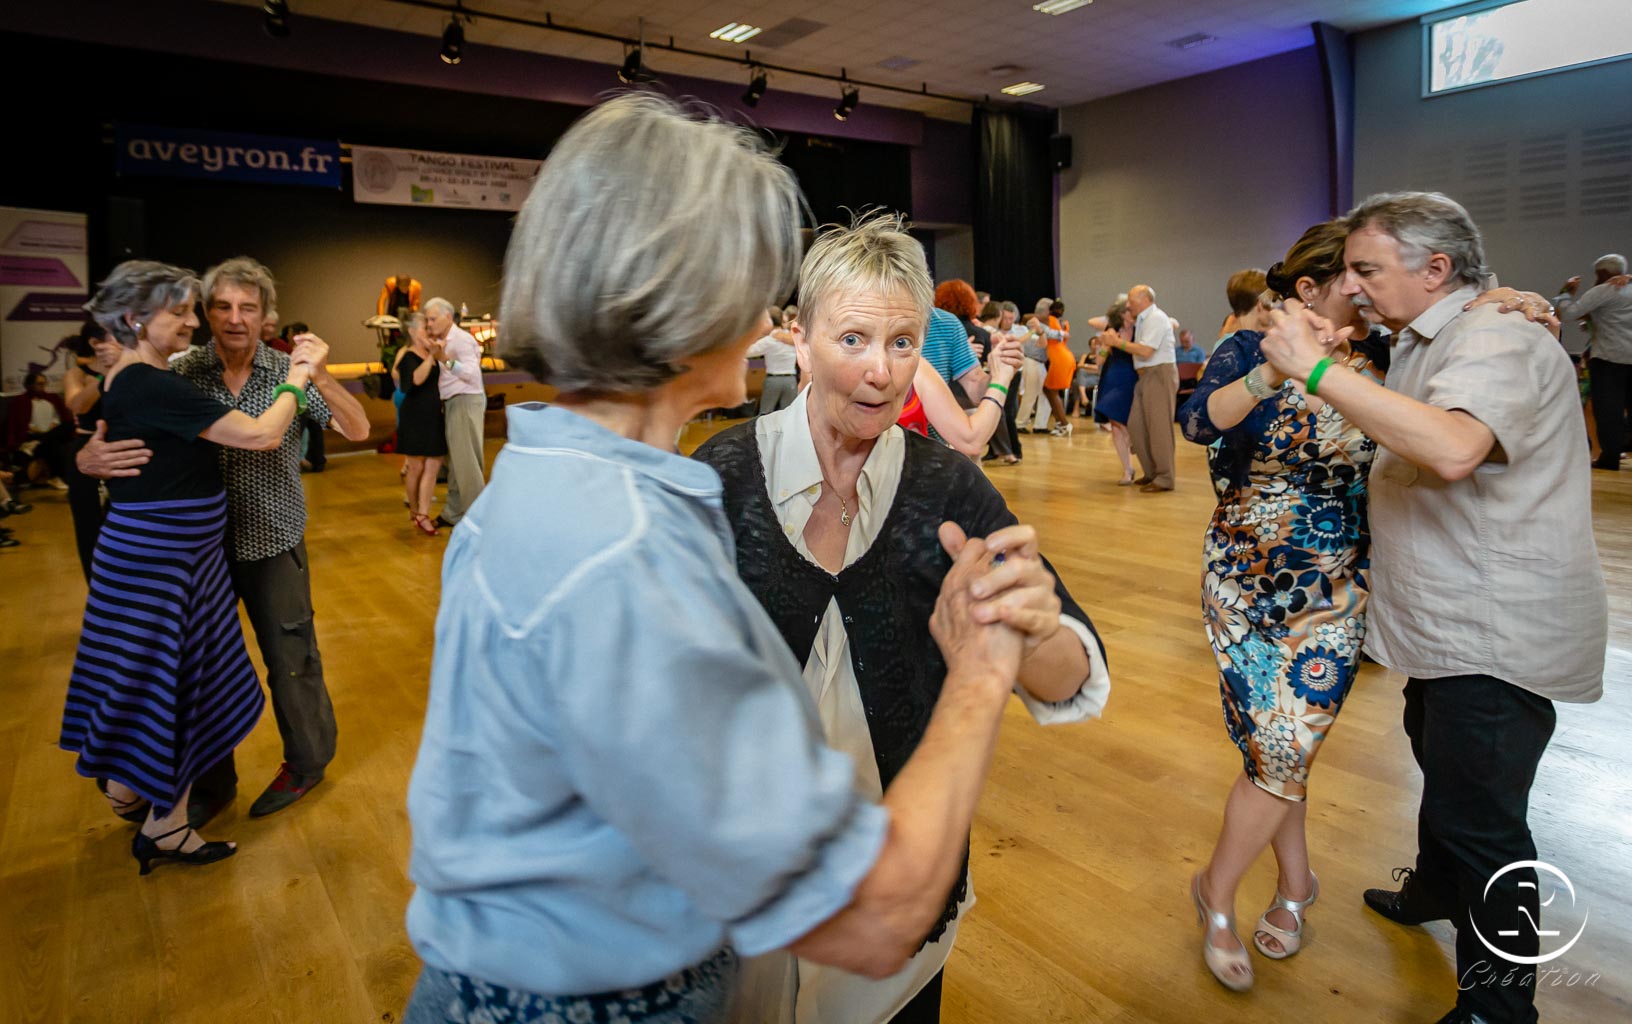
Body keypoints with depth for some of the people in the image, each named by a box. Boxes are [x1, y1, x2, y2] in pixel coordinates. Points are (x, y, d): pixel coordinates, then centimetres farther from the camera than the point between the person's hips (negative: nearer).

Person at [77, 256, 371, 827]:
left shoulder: (288, 372, -7)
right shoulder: (179, 374, -5)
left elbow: (357, 430, -14)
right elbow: (120, 439, -2)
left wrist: (319, 378, -31)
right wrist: (89, 458, -26)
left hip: (272, 543, -2)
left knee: (290, 659, 9)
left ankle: (307, 762, 32)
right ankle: (211, 783, 34)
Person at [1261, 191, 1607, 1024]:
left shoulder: (1495, 340, -20)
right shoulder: (1428, 344, 12)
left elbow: (1453, 448, -41)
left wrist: (1316, 369, -37)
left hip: (1496, 635, -11)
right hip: (1452, 623, 11)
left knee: (1480, 816, -1)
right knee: (1440, 763, 27)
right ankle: (1438, 891, 50)